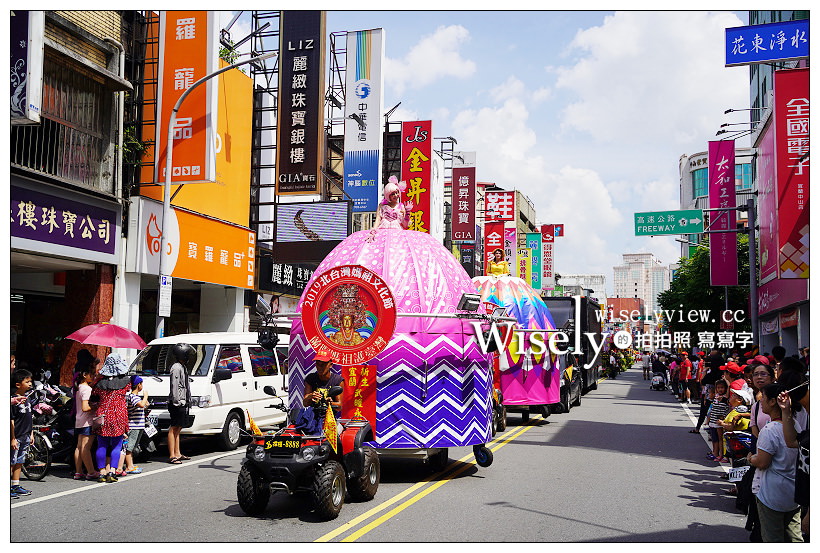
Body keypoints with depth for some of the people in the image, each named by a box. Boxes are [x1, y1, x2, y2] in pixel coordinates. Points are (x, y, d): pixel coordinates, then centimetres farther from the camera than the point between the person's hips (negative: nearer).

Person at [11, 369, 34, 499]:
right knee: (11, 462, -3)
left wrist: (31, 434, 18)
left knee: (19, 462, 14)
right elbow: (11, 421, -18)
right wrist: (13, 438, -19)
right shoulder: (14, 400, -16)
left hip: (26, 437, 8)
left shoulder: (26, 399, 11)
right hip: (17, 437, -8)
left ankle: (16, 486, 21)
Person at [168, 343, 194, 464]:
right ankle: (172, 456, -7)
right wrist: (176, 401, -20)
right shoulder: (176, 368, -11)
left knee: (178, 428, 14)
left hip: (183, 403, 10)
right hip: (177, 403, -10)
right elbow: (174, 386, -17)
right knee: (174, 428, -8)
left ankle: (177, 453, 20)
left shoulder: (183, 367, 19)